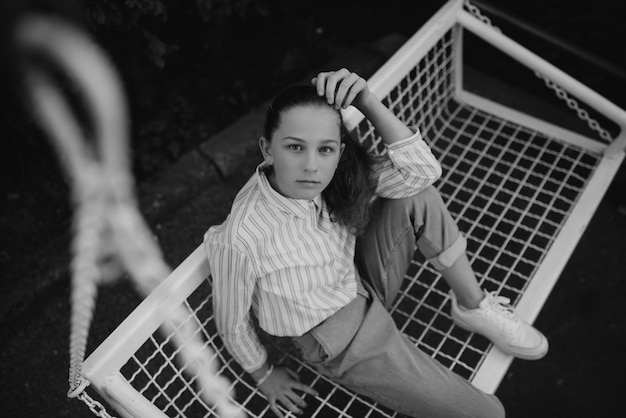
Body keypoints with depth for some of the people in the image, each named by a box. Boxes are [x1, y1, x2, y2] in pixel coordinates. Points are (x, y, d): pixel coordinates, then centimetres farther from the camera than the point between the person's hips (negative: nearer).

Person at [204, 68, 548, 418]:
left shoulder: (332, 177, -16)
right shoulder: (240, 240, -33)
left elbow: (423, 170, -24)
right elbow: (232, 320, -16)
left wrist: (367, 101, -35)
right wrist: (264, 374, 2)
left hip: (366, 282, 6)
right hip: (348, 344, -5)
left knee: (415, 197, -16)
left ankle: (474, 307, 1)